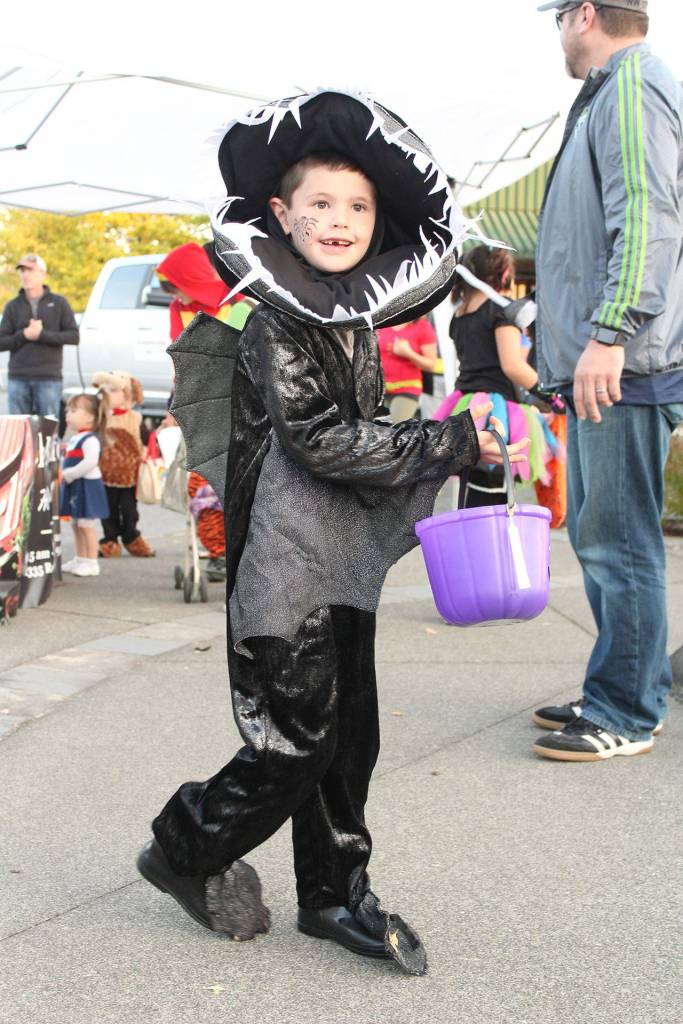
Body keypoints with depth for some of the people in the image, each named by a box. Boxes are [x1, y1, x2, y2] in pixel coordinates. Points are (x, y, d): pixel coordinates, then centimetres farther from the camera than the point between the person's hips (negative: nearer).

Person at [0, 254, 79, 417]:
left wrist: (42, 334, -12)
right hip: (18, 379, 2)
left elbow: (74, 336, -3)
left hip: (49, 378, -2)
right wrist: (24, 335, -11)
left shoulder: (59, 303, 6)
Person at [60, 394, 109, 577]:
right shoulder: (75, 439, 13)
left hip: (87, 486, -10)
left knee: (86, 526, -6)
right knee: (76, 525, 17)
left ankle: (91, 562, 0)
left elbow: (90, 462, -28)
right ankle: (80, 559, 27)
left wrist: (69, 474, -23)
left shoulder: (91, 439, -17)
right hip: (75, 487, 10)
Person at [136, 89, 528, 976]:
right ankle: (186, 852, 19)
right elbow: (322, 443, -19)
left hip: (346, 555, 8)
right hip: (286, 560, -8)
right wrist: (452, 444, -17)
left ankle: (335, 895, 25)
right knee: (295, 741, -5)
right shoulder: (275, 324, -13)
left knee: (349, 732, 11)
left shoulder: (355, 308, 11)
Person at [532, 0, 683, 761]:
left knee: (617, 540, -7)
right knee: (596, 534, 14)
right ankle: (617, 693, 24)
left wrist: (609, 333, -26)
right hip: (597, 363, 11)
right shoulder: (608, 97, 24)